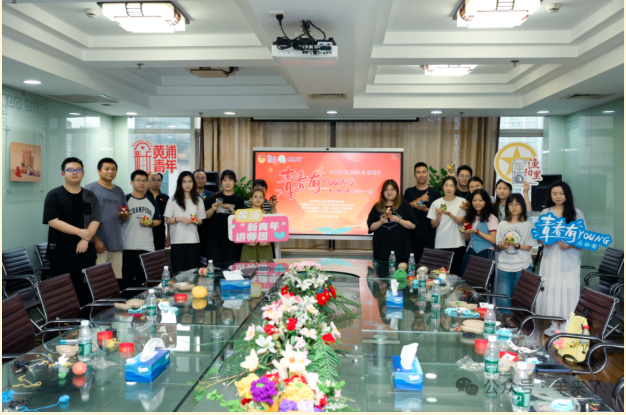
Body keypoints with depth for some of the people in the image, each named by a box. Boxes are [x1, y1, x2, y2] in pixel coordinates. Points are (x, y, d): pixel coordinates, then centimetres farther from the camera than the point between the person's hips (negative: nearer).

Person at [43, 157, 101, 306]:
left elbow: (95, 221, 2)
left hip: (86, 252, 3)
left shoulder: (90, 196, 10)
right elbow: (53, 221, -12)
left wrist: (86, 239, -15)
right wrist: (80, 232, -18)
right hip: (61, 254, -3)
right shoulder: (54, 195, -1)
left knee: (87, 292, 6)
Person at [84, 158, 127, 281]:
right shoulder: (91, 188, -1)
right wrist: (96, 240, -13)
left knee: (116, 279, 4)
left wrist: (124, 216, -1)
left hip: (116, 244, 5)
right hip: (99, 244, -5)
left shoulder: (119, 191, 16)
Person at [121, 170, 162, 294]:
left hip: (147, 247, 4)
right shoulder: (125, 200, -1)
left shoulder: (152, 201, 12)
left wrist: (150, 224, -2)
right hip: (129, 247, -4)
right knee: (127, 280, -2)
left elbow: (158, 220, 17)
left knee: (144, 281, 11)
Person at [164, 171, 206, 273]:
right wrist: (179, 219, -15)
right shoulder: (173, 200, 3)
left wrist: (197, 221, -7)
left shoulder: (198, 200, 11)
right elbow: (167, 221, 2)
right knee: (179, 271, -2)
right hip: (177, 241, -2)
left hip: (193, 240, 2)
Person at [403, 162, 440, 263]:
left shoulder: (434, 192, 7)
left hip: (429, 235, -1)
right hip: (413, 234, 1)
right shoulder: (409, 192, 11)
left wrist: (426, 209, -12)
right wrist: (420, 199, -9)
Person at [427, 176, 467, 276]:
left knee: (456, 273, -2)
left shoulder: (462, 202, 2)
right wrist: (438, 216, -14)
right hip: (440, 245, 1)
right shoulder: (436, 203, 5)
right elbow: (433, 225, 7)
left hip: (457, 244, -1)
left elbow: (461, 222, -3)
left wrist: (449, 214, -20)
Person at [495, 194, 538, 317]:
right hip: (504, 267, 2)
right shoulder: (502, 225, 12)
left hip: (522, 267, -2)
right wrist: (503, 245, -11)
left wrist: (517, 245, -19)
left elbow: (529, 247, -2)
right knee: (502, 299, -2)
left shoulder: (527, 225, 3)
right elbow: (498, 245, 11)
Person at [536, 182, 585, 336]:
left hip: (569, 258, -2)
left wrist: (571, 245, -16)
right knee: (551, 288, 1)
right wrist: (544, 241, -9)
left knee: (567, 289, -3)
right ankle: (555, 323, 11)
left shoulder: (576, 213, 3)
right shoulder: (545, 213, 10)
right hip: (550, 257, 2)